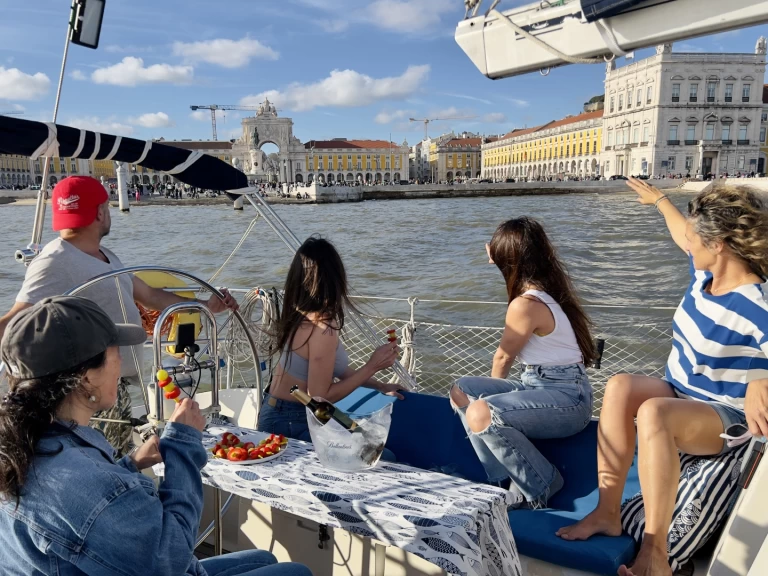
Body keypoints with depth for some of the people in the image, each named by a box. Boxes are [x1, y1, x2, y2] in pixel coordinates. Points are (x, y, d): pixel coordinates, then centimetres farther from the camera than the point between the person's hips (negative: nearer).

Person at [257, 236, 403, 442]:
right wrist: (372, 367, -17)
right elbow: (319, 397, -22)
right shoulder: (321, 329, -26)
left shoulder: (300, 314, -1)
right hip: (293, 424, -8)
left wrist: (378, 385, 15)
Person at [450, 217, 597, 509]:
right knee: (462, 391, 2)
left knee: (480, 414, -32)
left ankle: (542, 487, -6)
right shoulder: (547, 288, 5)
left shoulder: (526, 304, -19)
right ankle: (506, 481, 1)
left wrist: (493, 390, 13)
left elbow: (503, 359, -2)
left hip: (565, 397, -10)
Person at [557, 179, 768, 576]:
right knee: (620, 386, -24)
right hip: (679, 396, 8)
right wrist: (658, 199, 36)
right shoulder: (704, 272, 0)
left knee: (652, 412, -39)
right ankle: (607, 513, -24)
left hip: (725, 419, -8)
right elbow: (684, 235, 21)